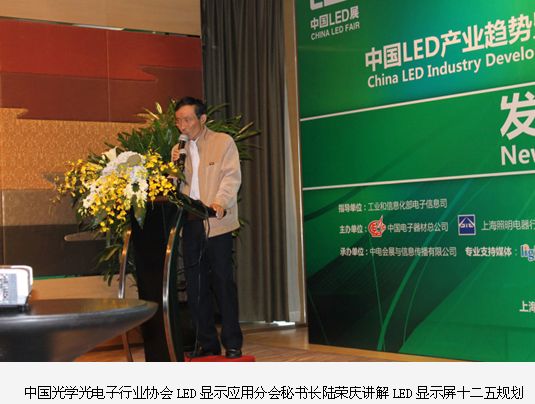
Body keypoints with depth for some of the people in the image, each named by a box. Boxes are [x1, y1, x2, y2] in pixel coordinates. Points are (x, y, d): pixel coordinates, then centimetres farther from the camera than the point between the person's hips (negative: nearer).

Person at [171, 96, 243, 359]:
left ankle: (232, 344, 4)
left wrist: (220, 203, -23)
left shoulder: (223, 142, 4)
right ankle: (206, 343, 11)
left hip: (216, 223, -4)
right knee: (195, 285, 3)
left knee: (223, 282, -2)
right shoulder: (179, 149, 18)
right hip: (190, 225, 4)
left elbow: (232, 177, -7)